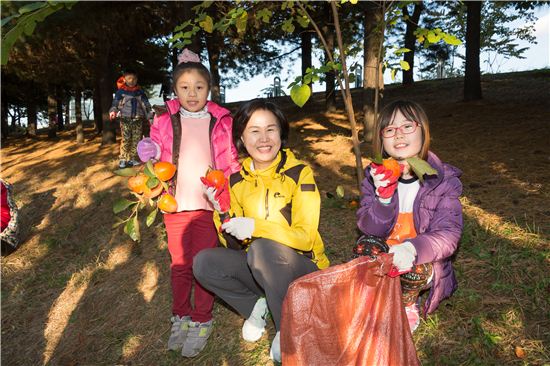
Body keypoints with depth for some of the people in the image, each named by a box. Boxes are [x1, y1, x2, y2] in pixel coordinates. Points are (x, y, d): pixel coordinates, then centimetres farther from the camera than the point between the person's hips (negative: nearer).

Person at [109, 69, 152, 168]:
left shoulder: (140, 92, 10)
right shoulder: (120, 91, 3)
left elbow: (146, 104, 11)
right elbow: (115, 103, 1)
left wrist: (149, 115, 4)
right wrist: (113, 111, -18)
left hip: (138, 119, 3)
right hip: (125, 119, -3)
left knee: (136, 140, 3)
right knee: (125, 140, -8)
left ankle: (132, 159, 12)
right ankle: (122, 159, -2)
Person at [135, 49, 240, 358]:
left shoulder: (221, 121, 2)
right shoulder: (164, 121, 4)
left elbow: (231, 161, 8)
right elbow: (158, 158, 12)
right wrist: (151, 155, -10)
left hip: (209, 203, -2)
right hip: (176, 203, 2)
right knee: (179, 263, 13)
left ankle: (201, 321, 20)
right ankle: (180, 317, 30)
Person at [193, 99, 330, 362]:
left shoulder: (299, 173, -13)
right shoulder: (237, 179, -1)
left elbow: (305, 238, -18)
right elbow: (233, 245, 2)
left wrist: (256, 227, -30)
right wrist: (223, 212, -17)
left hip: (303, 268, -4)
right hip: (259, 265, 4)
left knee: (262, 247, -33)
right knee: (203, 263, -17)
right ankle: (257, 306, 5)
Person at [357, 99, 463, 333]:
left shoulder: (444, 180, -11)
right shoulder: (375, 176, -5)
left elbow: (448, 235, -19)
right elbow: (370, 229, -11)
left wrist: (413, 248, -40)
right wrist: (384, 197, -31)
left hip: (424, 262, -2)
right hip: (384, 255, 3)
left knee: (415, 266, -32)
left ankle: (408, 304, 2)